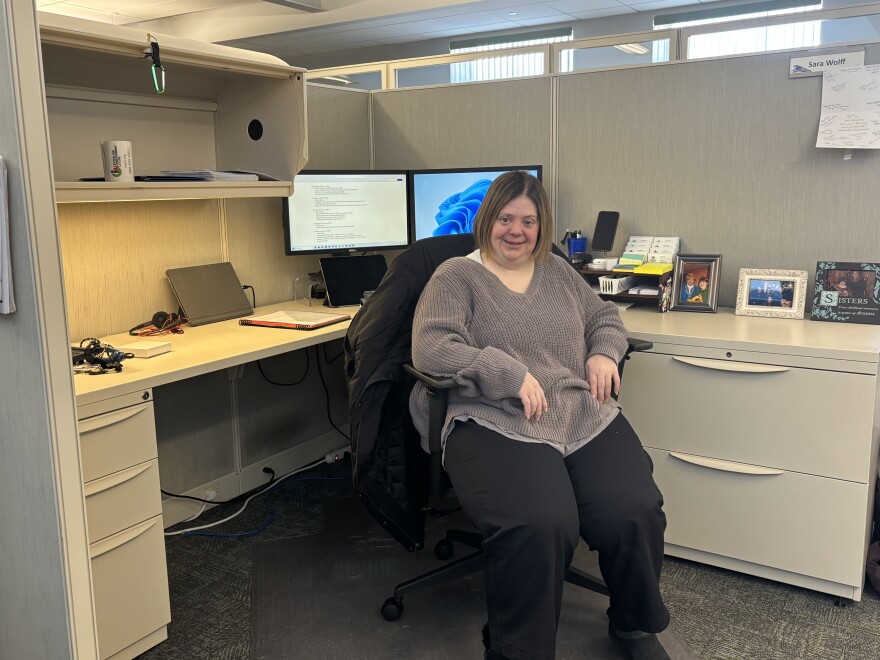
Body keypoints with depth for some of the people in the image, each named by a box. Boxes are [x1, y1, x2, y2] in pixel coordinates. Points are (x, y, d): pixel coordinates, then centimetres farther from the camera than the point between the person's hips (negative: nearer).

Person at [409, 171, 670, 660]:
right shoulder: (456, 276, 7)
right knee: (539, 526, -34)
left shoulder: (559, 271, 24)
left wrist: (604, 353, 8)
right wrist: (510, 374, -15)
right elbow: (430, 348, -7)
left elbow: (606, 318, 32)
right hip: (496, 425, -4)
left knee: (635, 514, -22)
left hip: (586, 417, 5)